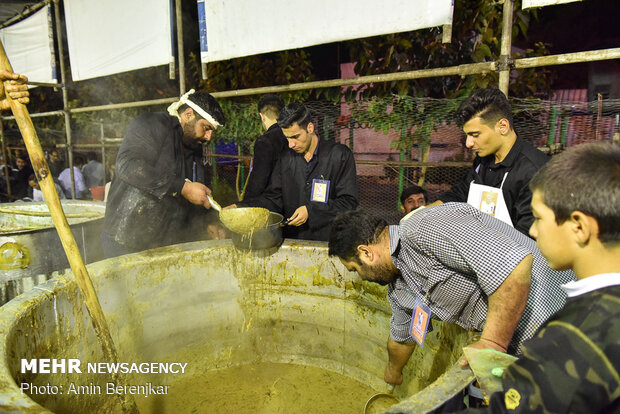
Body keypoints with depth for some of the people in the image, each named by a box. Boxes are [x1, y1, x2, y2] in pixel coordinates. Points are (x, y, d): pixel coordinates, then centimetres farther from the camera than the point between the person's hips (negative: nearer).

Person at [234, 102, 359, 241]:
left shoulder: (340, 155, -5)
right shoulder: (286, 158, 8)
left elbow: (349, 202, -7)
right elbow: (273, 198, 9)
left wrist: (310, 210, -16)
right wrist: (240, 208, -5)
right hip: (292, 240, 1)